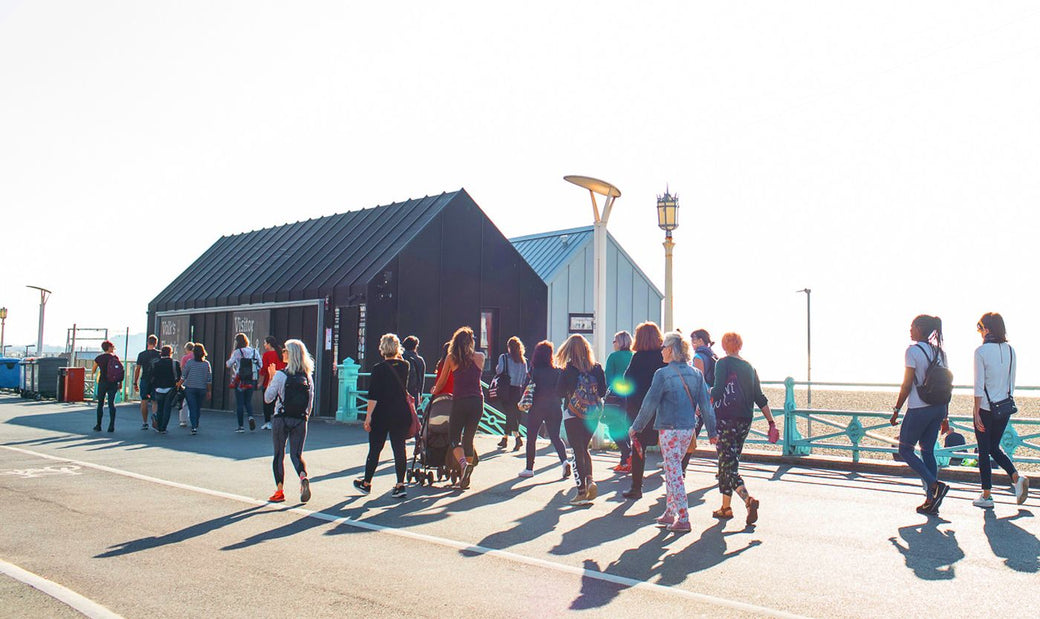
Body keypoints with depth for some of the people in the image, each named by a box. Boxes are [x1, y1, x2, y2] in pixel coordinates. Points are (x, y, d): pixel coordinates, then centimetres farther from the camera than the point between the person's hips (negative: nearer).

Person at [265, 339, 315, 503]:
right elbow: (311, 402, 7)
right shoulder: (308, 376, 4)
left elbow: (268, 398, -4)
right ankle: (303, 477, -19)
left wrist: (271, 377, 5)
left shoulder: (280, 375, -9)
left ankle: (279, 490, 9)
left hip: (281, 419, -3)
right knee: (296, 454, 9)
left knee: (279, 454, 9)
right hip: (300, 420, 3)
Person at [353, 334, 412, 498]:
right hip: (401, 414, 3)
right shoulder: (405, 366, 2)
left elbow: (373, 396, -13)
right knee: (399, 448, 4)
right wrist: (398, 358, 20)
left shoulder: (379, 369, -10)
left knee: (375, 449, 9)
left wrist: (368, 416, -8)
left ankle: (366, 483, 23)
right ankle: (400, 485, 0)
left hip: (382, 415, -3)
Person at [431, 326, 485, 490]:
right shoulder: (480, 357, 5)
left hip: (459, 402, -2)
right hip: (477, 401, 2)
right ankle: (465, 477, 10)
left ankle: (463, 464, -22)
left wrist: (434, 391, 32)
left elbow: (441, 382, 13)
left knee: (455, 438, 6)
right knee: (468, 438, 12)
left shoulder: (451, 358, 1)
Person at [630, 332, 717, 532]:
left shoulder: (663, 374, -12)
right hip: (688, 429, 6)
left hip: (670, 429, -6)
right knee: (671, 470, 18)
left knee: (674, 473, 0)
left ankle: (683, 519, 1)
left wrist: (636, 426, -1)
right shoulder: (696, 373, 5)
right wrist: (712, 431, 13)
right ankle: (670, 513, 25)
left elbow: (650, 403, -10)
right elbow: (705, 404, 6)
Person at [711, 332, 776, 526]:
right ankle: (726, 506, 20)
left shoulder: (723, 363, -5)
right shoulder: (749, 367, 13)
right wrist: (772, 422, 11)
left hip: (726, 419, -6)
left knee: (727, 465, -6)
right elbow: (759, 398, 11)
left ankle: (748, 500, -25)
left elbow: (717, 391, -16)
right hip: (745, 421, 6)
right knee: (731, 462, 16)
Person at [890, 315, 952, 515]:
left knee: (905, 450, 6)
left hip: (918, 409, -7)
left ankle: (935, 485, -8)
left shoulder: (913, 350, -11)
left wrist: (896, 410, -4)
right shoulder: (940, 352, 10)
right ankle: (931, 500, 12)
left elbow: (907, 385, -12)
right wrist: (944, 417, 18)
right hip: (938, 408, 7)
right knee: (928, 451, 12)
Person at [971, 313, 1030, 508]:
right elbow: (1012, 383, 9)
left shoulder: (981, 351, -13)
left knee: (984, 451, 5)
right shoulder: (1010, 350, 3)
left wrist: (976, 412, -11)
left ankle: (986, 496, 10)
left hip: (985, 407, -5)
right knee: (994, 447, 21)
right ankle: (1017, 478, 1)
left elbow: (979, 385, -14)